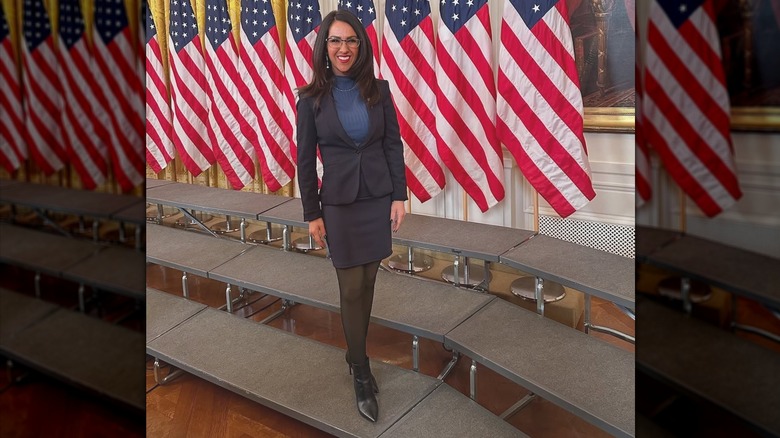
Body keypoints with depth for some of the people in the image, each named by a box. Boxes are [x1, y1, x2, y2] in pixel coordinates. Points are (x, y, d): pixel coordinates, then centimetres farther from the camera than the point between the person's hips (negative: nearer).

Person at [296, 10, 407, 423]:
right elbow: (305, 160, -2)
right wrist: (312, 214, -3)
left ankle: (355, 355, 28)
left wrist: (399, 196, -2)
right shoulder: (311, 98, -6)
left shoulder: (379, 90, -1)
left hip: (378, 198, 2)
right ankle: (361, 374, 14)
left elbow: (393, 145, 3)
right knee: (351, 288, 2)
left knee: (367, 282, 11)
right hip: (339, 203, -2)